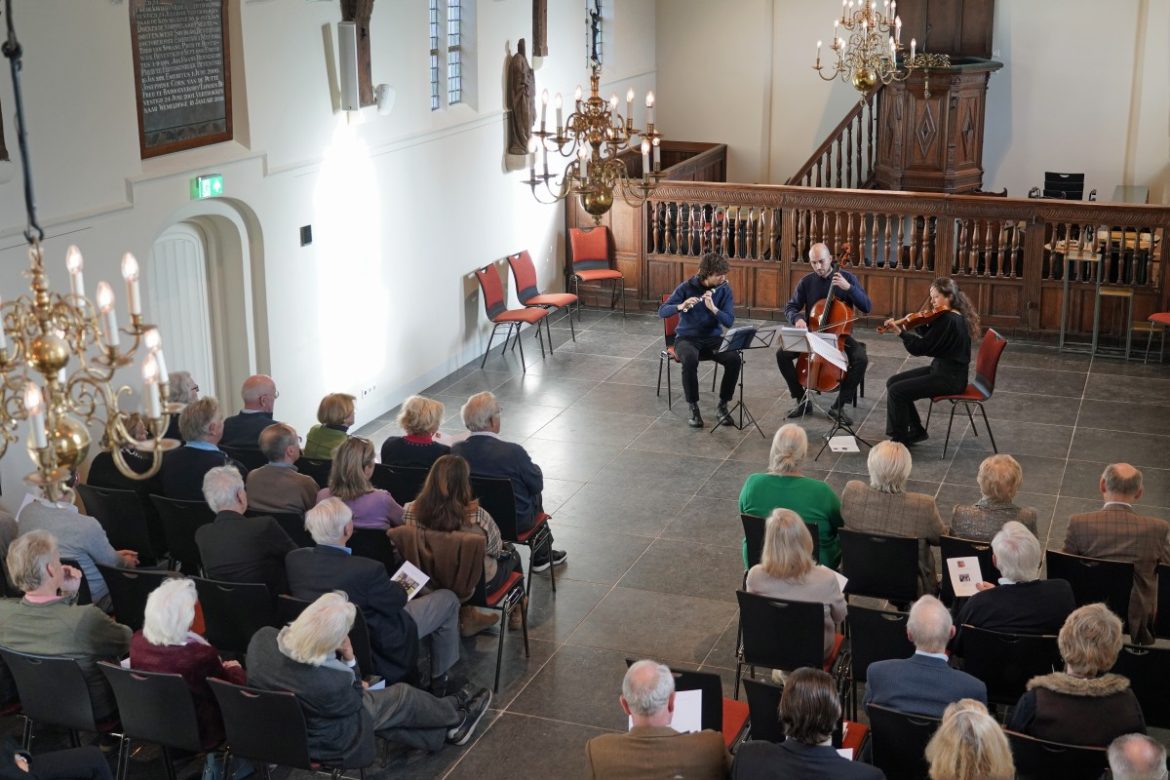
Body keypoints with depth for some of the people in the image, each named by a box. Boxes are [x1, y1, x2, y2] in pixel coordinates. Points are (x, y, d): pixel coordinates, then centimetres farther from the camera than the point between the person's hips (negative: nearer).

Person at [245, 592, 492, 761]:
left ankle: (444, 730, 44)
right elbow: (354, 702, -15)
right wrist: (349, 659, -21)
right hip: (320, 743, -6)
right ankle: (455, 717, 43)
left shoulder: (262, 637, -25)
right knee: (402, 697, 15)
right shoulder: (331, 683, -41)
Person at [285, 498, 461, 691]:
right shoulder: (366, 569, -36)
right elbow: (395, 603, -17)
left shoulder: (293, 559, -18)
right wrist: (395, 587, 6)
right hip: (374, 649, -6)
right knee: (447, 600, 10)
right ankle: (440, 677, 26)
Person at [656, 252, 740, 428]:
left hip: (713, 339, 2)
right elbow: (662, 312, -14)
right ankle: (693, 408, -21)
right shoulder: (687, 287, -10)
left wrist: (712, 307, -26)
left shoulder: (725, 289, -3)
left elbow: (729, 321, -10)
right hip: (687, 339, -2)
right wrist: (681, 306, -33)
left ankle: (722, 405, -11)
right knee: (690, 360, -38)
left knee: (734, 359, -28)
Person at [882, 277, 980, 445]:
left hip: (950, 378, -10)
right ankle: (916, 431, 16)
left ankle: (900, 439, -1)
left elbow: (921, 347, -23)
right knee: (892, 382, 9)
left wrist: (900, 331, -18)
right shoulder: (954, 316, 7)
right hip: (940, 369, 10)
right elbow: (929, 336, 17)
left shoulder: (948, 320, -23)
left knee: (896, 391, -16)